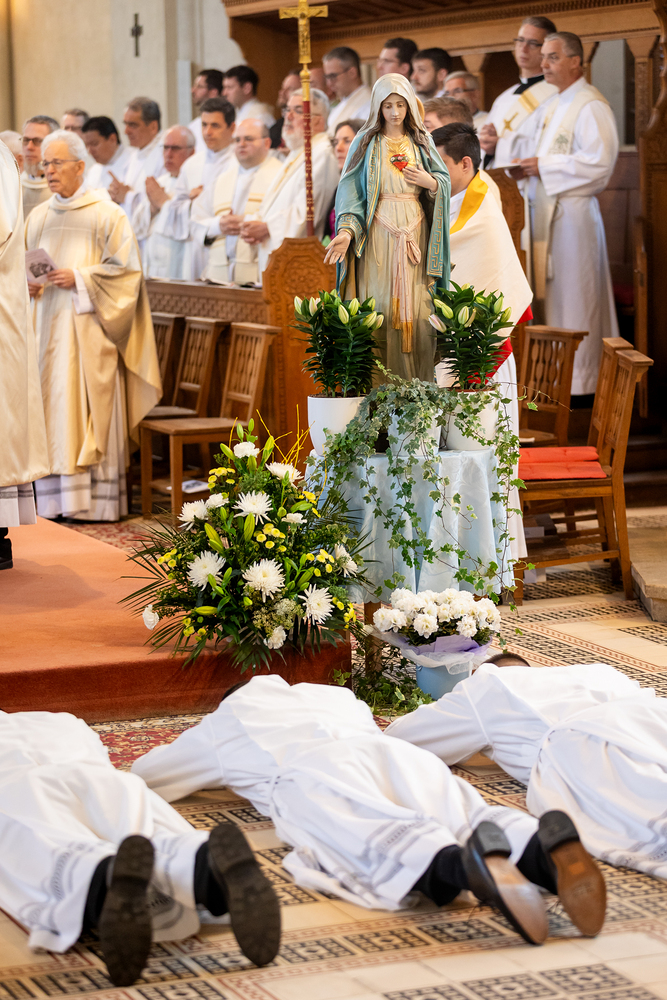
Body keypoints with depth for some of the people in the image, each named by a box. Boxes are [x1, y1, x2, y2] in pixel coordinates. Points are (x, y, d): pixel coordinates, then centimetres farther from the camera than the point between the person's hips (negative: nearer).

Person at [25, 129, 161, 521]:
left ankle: (96, 500, -3)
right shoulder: (39, 217, 14)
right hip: (48, 327, 5)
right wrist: (30, 285, -2)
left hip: (88, 328, -5)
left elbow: (126, 268, -7)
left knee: (89, 410, -6)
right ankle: (55, 498, 5)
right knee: (52, 408, 2)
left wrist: (80, 279, -15)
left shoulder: (106, 214, -3)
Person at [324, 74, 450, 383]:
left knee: (416, 310, -2)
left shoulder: (421, 142, 12)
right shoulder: (366, 144, 4)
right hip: (379, 236, -2)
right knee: (382, 308, -7)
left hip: (415, 235, 2)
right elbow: (351, 191, -2)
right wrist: (347, 231, -17)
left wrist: (430, 182, -9)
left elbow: (445, 181, 14)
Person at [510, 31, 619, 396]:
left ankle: (579, 378, 0)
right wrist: (526, 170, 6)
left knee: (573, 295, -5)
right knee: (548, 293, 10)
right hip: (543, 211, 9)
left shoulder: (590, 106, -11)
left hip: (573, 211, -9)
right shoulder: (550, 107, 18)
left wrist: (544, 167, -17)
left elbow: (599, 161, -20)